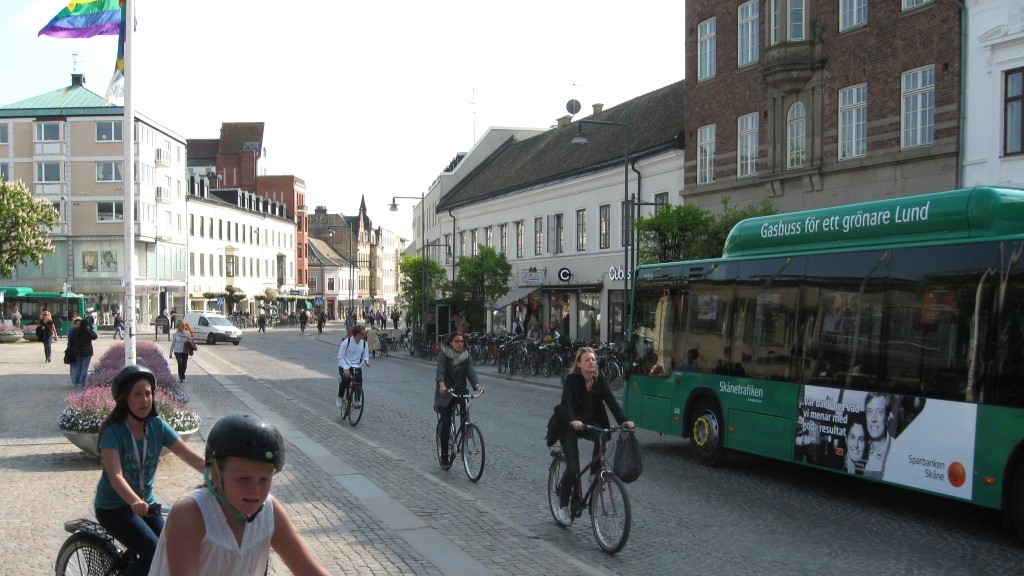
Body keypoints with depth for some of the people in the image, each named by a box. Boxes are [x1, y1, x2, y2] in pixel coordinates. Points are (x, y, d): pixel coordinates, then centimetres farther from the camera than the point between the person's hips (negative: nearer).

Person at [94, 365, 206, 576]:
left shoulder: (157, 426, -6)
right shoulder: (113, 431, -19)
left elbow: (189, 455, -13)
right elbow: (115, 476, -31)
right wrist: (135, 502, -48)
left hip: (146, 503, 5)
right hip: (113, 506, -5)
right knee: (154, 553, -23)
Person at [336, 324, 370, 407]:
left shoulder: (364, 343, 1)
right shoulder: (346, 342, -12)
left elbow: (365, 356, 8)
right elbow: (340, 357, -12)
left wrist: (366, 361, -17)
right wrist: (345, 369, -25)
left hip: (356, 367, 3)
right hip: (345, 366, -3)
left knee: (359, 379, -27)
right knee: (346, 379, -31)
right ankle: (339, 398, -9)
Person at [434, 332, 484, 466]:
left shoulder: (466, 356, 1)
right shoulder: (443, 355, -9)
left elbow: (471, 372, -10)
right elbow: (440, 371, -23)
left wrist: (477, 385, -30)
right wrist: (442, 385, -44)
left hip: (460, 390, 3)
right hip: (445, 393, -2)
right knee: (446, 422, -10)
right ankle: (444, 454, 4)